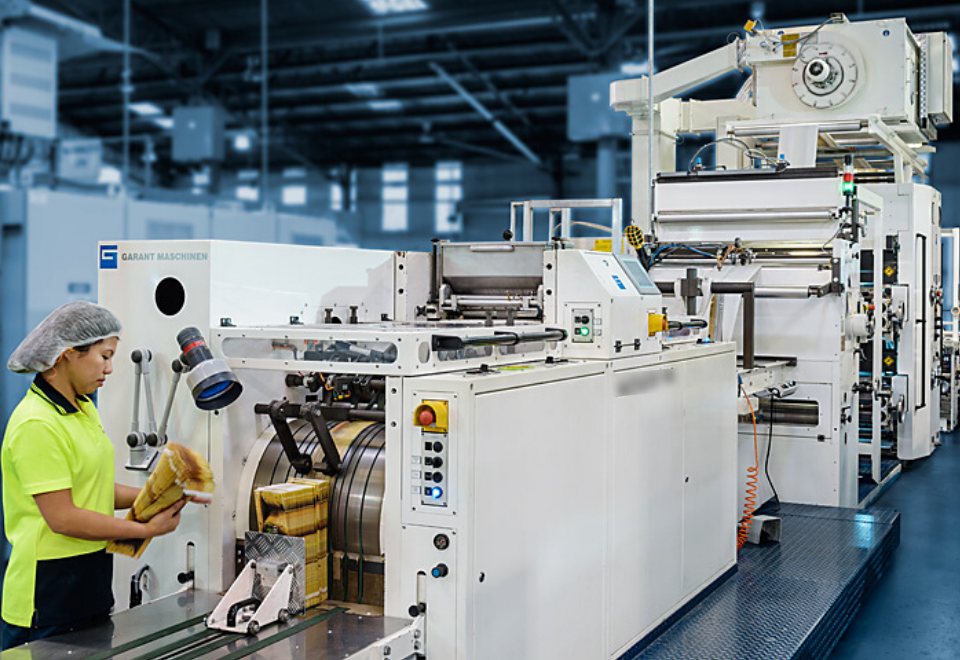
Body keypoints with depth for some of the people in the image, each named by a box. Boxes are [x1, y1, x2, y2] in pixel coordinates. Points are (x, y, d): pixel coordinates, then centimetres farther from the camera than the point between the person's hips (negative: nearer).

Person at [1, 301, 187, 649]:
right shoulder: (36, 425, -19)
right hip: (47, 591, -9)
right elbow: (61, 517, -22)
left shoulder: (84, 409, 11)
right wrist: (147, 529, -16)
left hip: (89, 580, 9)